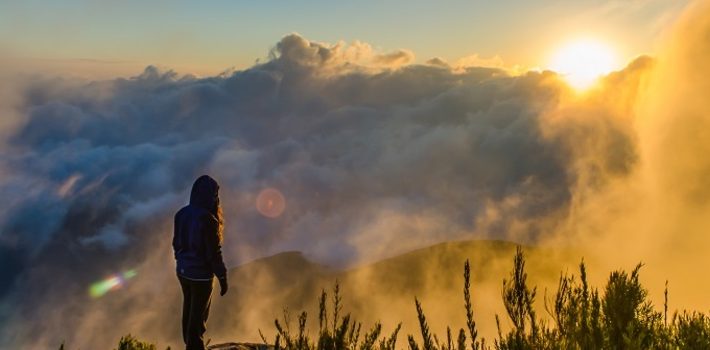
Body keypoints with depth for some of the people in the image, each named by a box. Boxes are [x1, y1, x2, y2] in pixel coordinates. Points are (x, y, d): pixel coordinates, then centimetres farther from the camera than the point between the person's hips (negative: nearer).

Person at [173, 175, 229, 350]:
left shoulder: (181, 214, -3)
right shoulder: (207, 219, -25)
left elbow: (177, 243, 8)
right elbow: (213, 253, -21)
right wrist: (222, 277, -10)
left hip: (183, 271, 8)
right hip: (201, 274, -7)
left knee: (188, 309, 23)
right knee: (198, 316, 7)